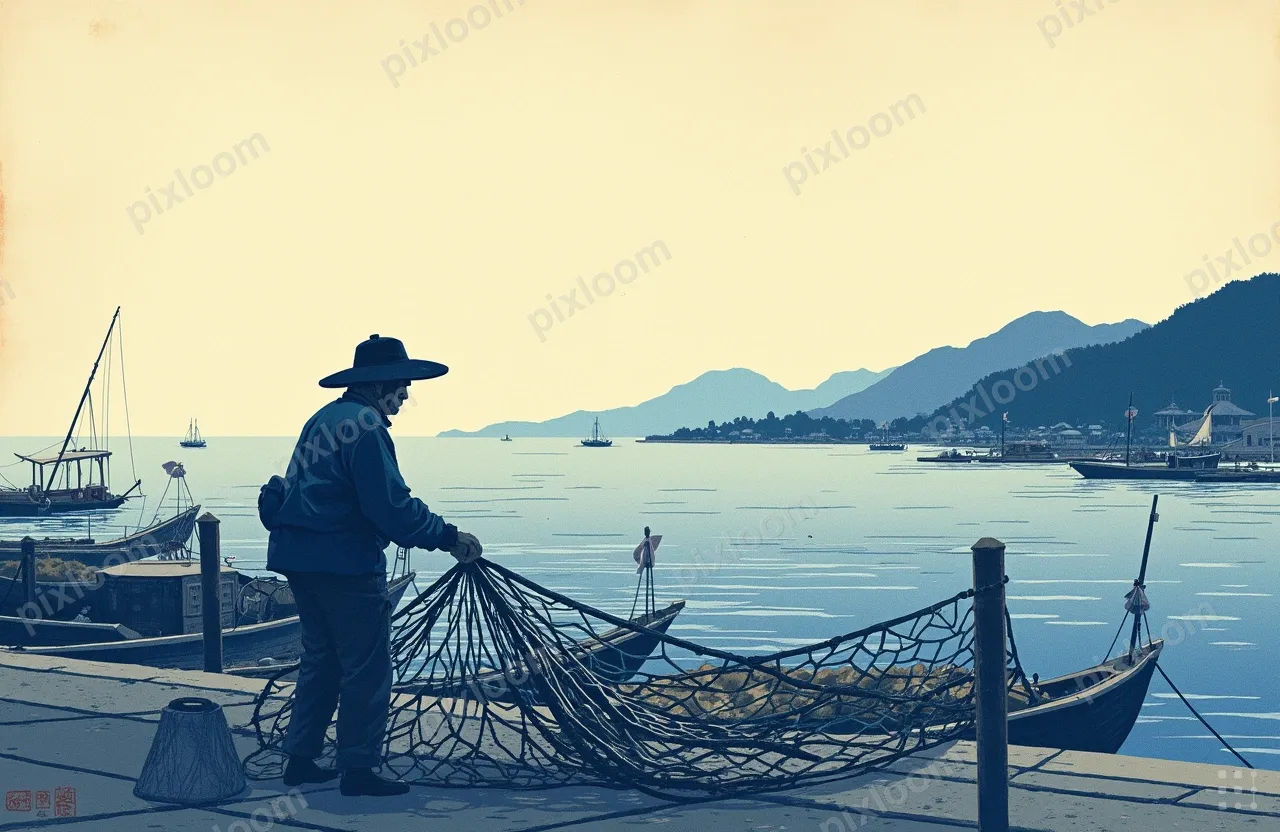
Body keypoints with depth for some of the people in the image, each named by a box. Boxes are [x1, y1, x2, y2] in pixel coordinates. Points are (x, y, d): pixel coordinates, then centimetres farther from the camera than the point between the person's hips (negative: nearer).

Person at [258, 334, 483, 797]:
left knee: (320, 657, 18)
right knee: (367, 666, -2)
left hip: (299, 555, 10)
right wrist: (448, 537, -11)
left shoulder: (325, 418, 16)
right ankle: (358, 768, 2)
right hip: (345, 562, -10)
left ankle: (300, 759, 21)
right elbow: (392, 506, -20)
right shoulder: (364, 428, -15)